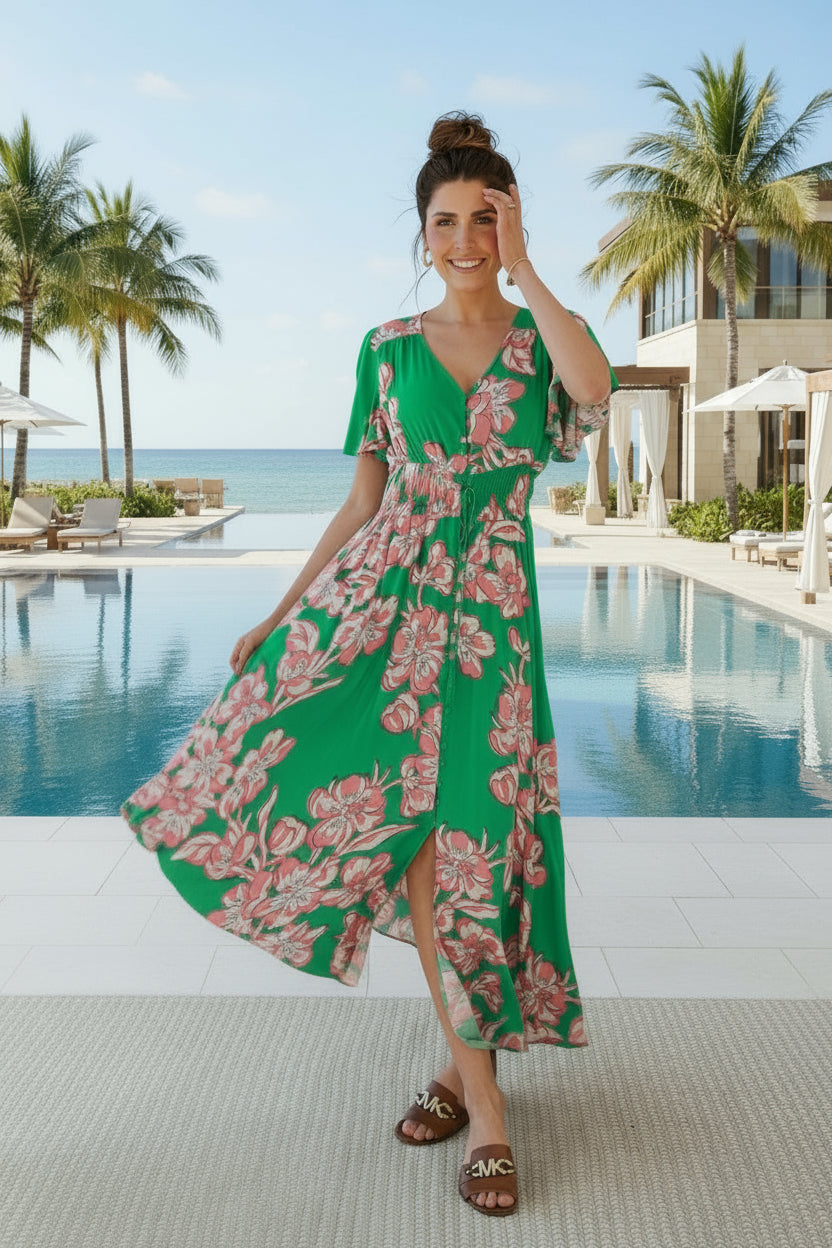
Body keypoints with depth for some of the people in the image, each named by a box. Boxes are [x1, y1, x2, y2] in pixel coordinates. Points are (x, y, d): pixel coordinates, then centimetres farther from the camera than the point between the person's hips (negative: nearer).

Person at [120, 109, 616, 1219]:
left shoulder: (545, 333, 6)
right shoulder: (388, 350, 10)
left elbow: (594, 395, -20)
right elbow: (362, 500, 11)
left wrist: (523, 271, -10)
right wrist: (279, 612, 8)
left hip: (489, 609, -1)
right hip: (381, 588, 2)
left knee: (456, 826, -5)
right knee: (404, 817, -7)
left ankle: (467, 1056, 16)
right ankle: (480, 1087, 6)